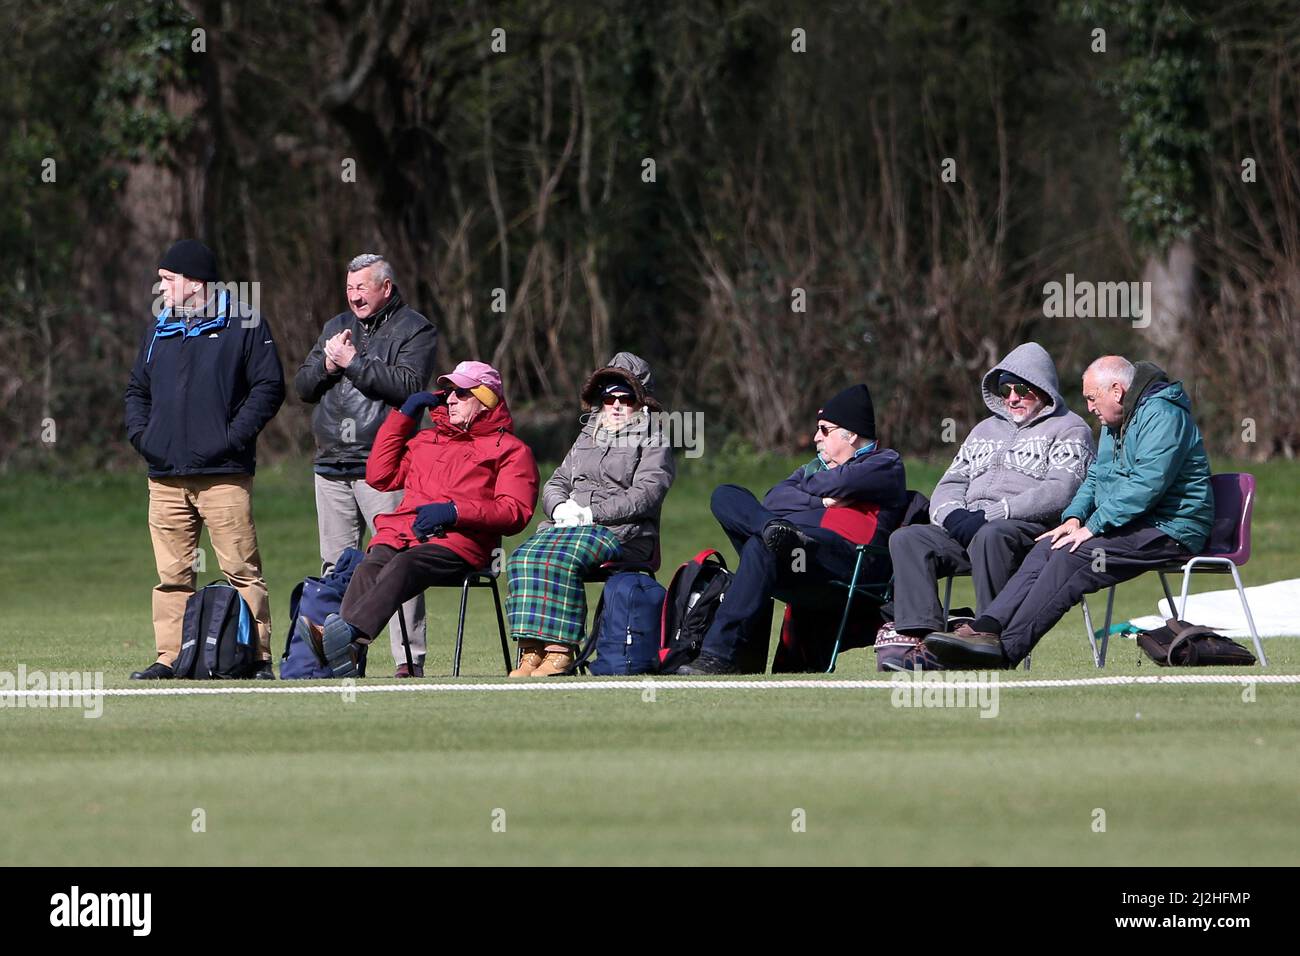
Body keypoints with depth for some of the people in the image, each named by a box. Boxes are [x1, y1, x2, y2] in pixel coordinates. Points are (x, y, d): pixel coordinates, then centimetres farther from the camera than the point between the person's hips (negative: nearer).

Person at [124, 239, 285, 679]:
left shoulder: (243, 325, 2)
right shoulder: (158, 331, 20)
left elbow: (269, 387, -3)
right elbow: (137, 390, 26)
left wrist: (235, 436, -12)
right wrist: (139, 434, 7)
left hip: (224, 475, -5)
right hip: (165, 477, 5)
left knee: (241, 569, -6)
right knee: (172, 574, 4)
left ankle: (258, 656, -5)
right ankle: (169, 657, 6)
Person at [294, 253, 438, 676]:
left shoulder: (414, 330, 1)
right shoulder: (335, 328, 21)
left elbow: (408, 385, -15)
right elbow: (302, 386, 16)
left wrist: (353, 362, -13)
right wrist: (327, 365, -4)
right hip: (332, 466, 7)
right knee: (337, 566, 7)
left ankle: (410, 659, -14)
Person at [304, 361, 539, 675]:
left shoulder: (509, 449, 17)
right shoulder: (426, 439, 37)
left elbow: (515, 512, 2)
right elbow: (380, 476, 26)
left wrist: (455, 511, -12)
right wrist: (402, 415, 26)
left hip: (456, 541, -5)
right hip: (399, 534, 5)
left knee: (403, 566, -39)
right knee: (368, 571, -32)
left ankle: (350, 633, -64)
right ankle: (343, 660, -57)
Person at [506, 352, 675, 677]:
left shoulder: (653, 442, 7)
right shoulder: (587, 437, 28)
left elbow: (644, 495, -7)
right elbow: (555, 483, 24)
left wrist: (590, 513, -14)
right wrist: (561, 508, -2)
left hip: (622, 532, -6)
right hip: (567, 525, 6)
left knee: (562, 561, -36)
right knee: (524, 558, -26)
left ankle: (561, 652, -38)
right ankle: (531, 650, -34)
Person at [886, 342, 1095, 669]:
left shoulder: (1069, 430, 7)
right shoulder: (986, 430, 30)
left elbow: (1060, 492, -10)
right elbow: (949, 485, 24)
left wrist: (991, 514, -16)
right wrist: (953, 516, -2)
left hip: (1031, 529, -7)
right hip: (966, 530, 7)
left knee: (991, 536, -40)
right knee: (906, 539, -18)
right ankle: (924, 639, -32)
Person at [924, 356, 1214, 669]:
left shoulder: (1162, 415, -14)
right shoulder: (1115, 423, 21)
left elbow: (1147, 484, -23)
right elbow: (1095, 478, 26)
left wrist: (1093, 528, -22)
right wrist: (1074, 518, 4)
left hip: (1166, 532, -9)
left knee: (1071, 557, -27)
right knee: (1046, 549, -13)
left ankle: (1006, 648, -35)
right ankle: (987, 628, -28)